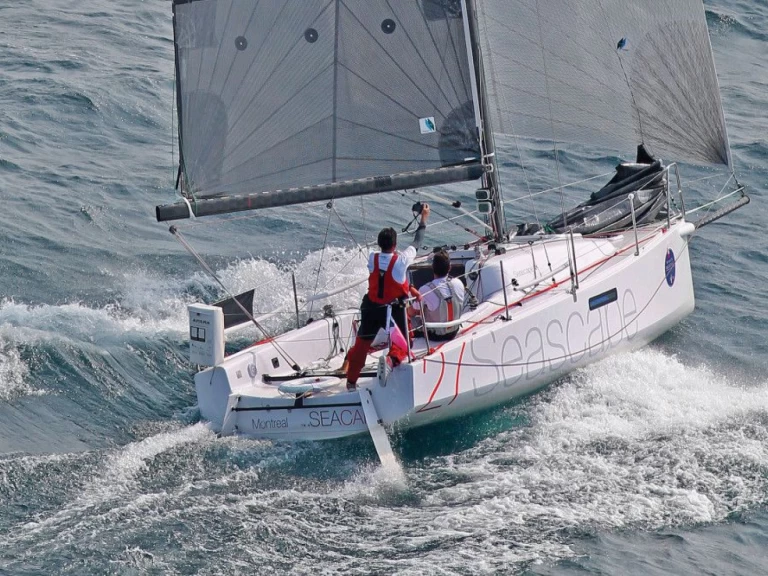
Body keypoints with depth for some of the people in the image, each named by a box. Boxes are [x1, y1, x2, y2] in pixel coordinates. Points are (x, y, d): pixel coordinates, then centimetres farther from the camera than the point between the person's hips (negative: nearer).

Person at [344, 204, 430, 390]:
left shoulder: (372, 258, -10)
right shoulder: (401, 260, -18)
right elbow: (417, 243, -4)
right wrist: (424, 219, 9)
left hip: (371, 308, 4)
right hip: (394, 309, -4)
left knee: (362, 344, 13)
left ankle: (351, 381, 21)